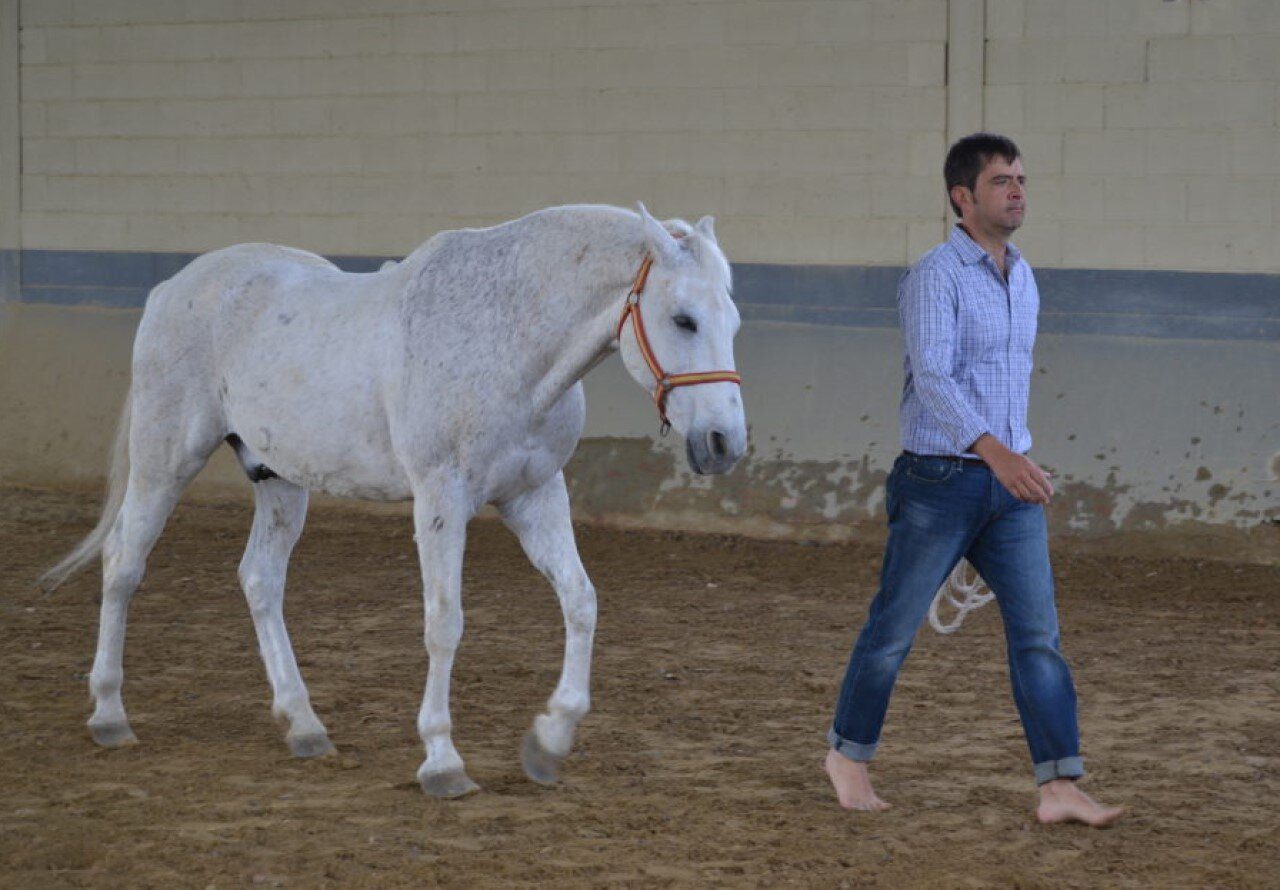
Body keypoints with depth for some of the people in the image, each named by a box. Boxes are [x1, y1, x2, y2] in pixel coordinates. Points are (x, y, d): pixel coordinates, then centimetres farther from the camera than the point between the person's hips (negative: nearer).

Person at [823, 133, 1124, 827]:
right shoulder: (934, 277, -14)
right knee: (894, 629, 7)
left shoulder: (1021, 277, 12)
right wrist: (995, 451, -42)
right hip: (939, 483, -6)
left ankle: (1060, 789, -10)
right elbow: (932, 378, -28)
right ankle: (848, 754, 27)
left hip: (1010, 488, 6)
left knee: (1039, 633, -5)